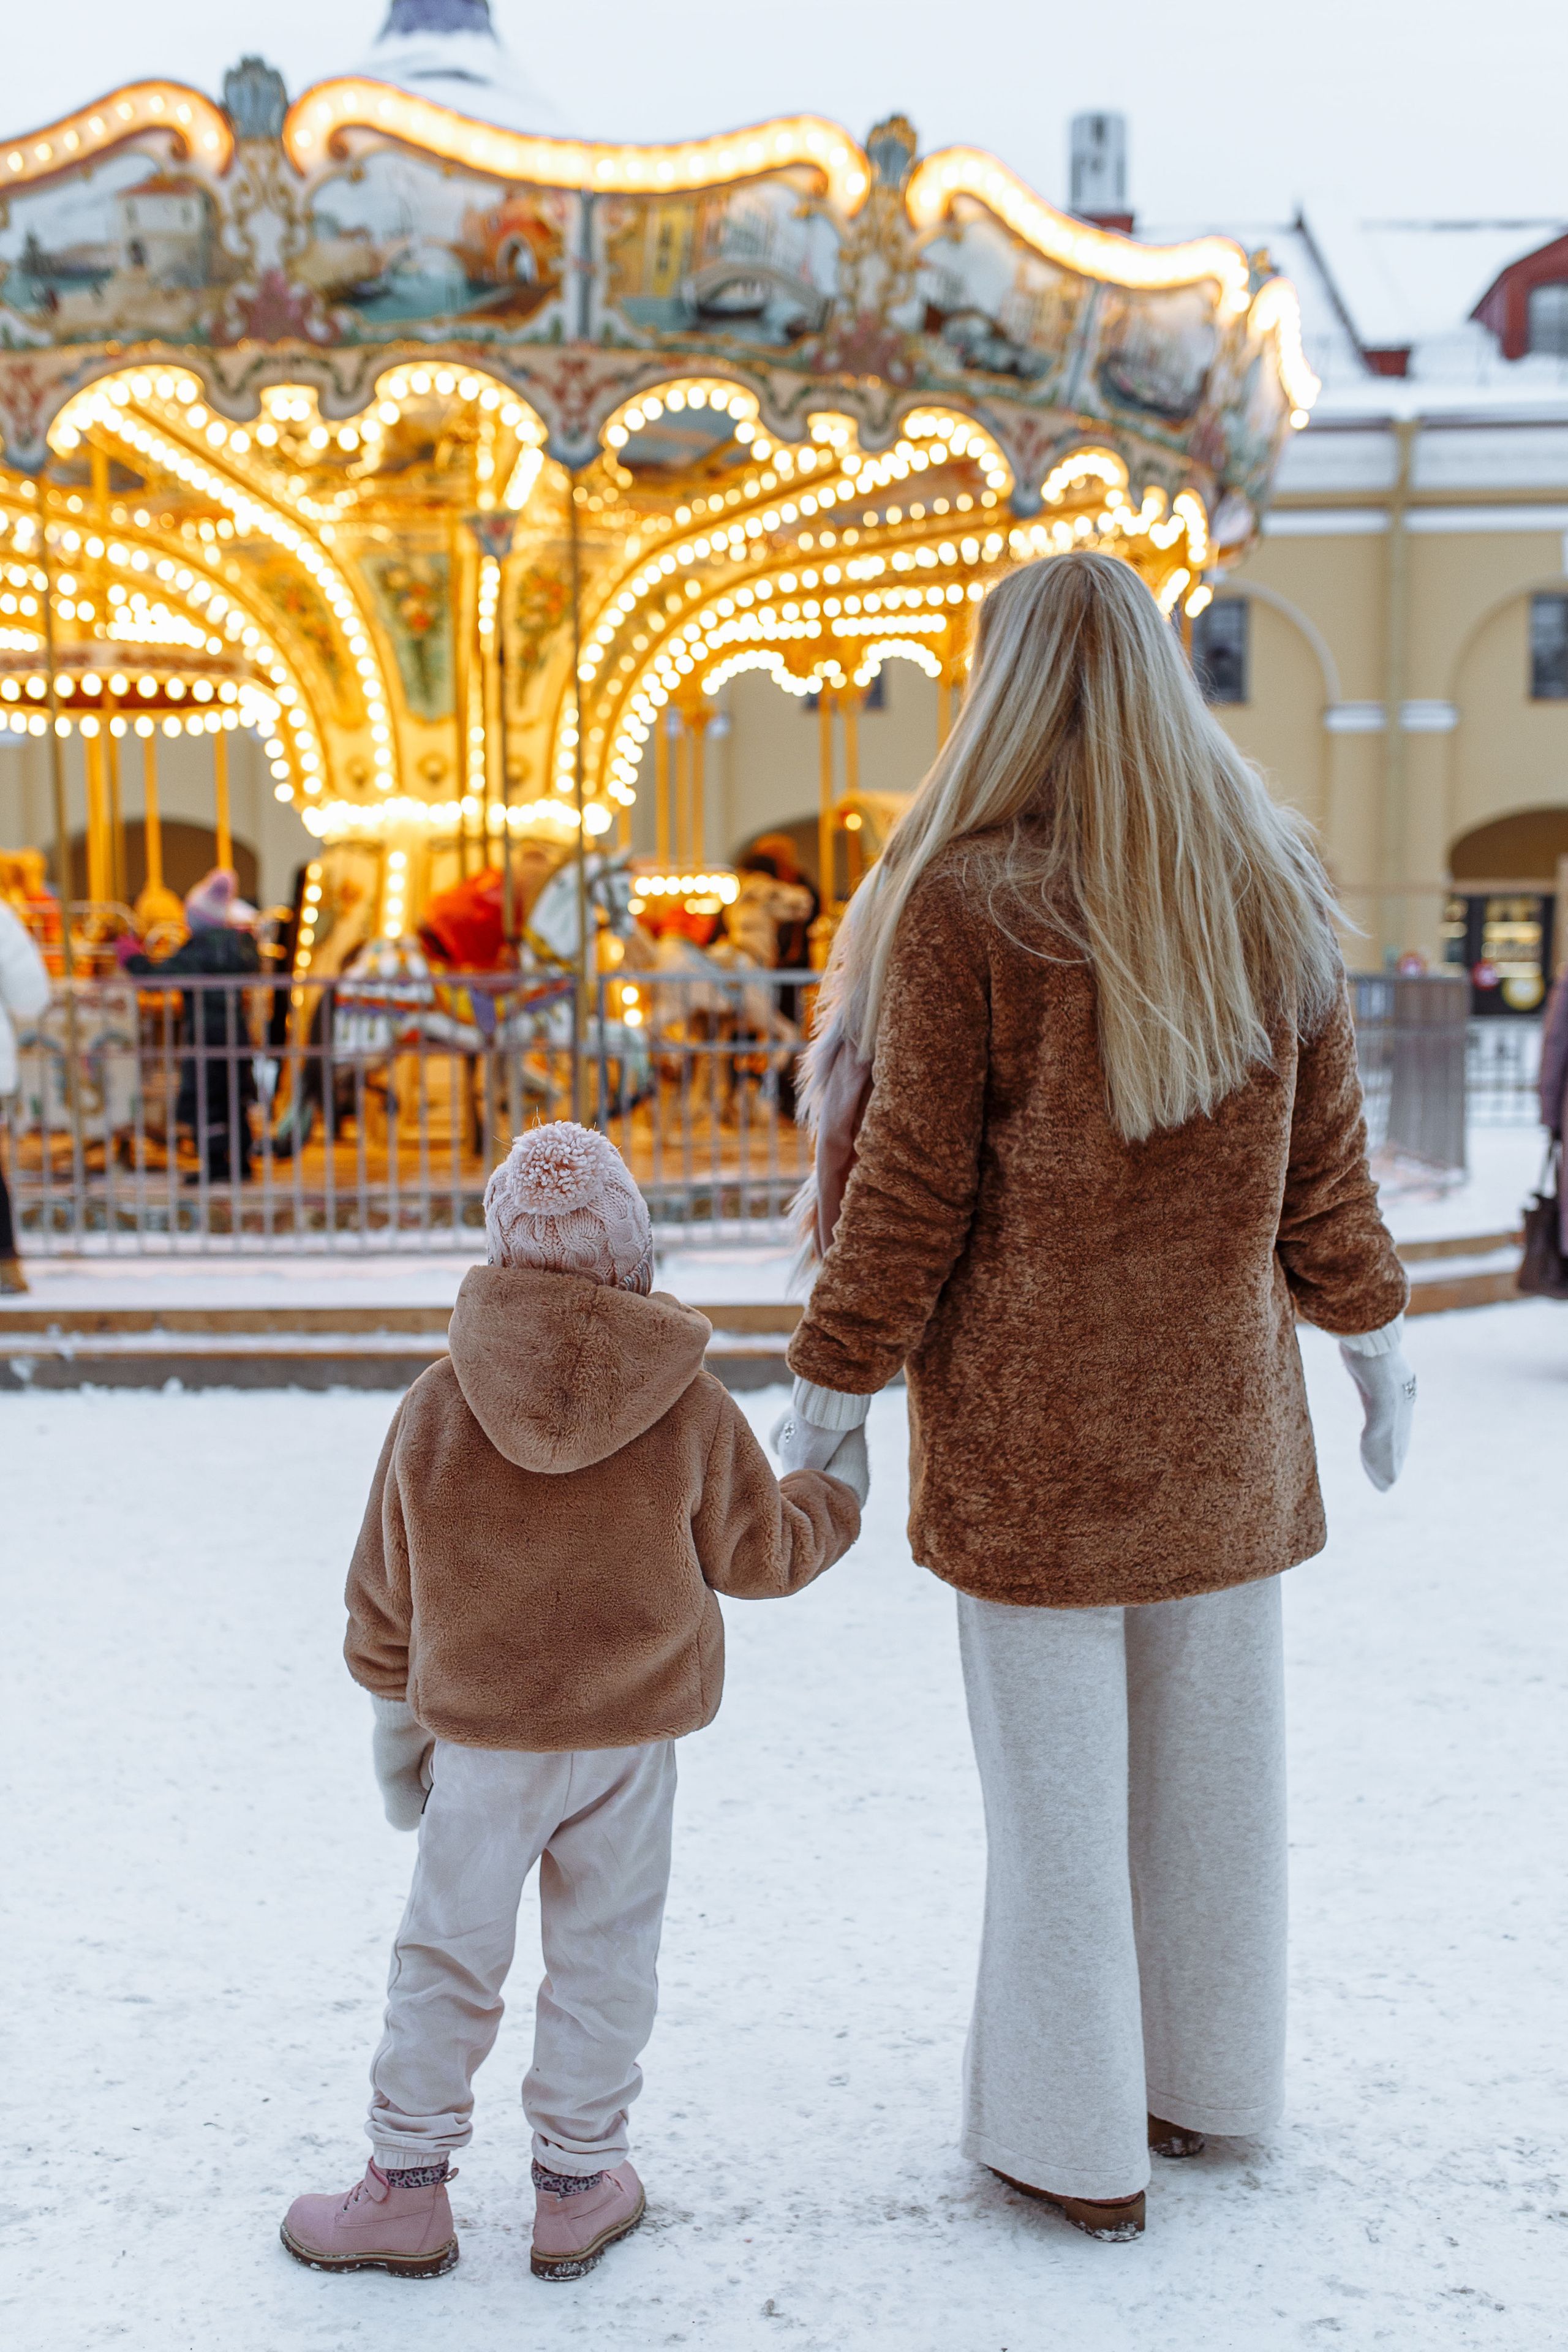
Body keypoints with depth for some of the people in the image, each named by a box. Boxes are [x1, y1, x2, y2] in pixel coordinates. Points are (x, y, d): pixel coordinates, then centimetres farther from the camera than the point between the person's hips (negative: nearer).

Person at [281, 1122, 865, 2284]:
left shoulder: (435, 1408, -9)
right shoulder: (695, 1413, -11)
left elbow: (386, 1592, -1)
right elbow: (761, 1553, 1)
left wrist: (397, 1722, 14)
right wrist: (834, 1493, 22)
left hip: (481, 1740, 0)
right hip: (633, 1739, 0)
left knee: (448, 1957, 13)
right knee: (604, 1959, 13)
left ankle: (407, 2187, 22)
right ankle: (578, 2187, 23)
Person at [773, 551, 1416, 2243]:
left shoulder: (964, 905, -15)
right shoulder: (1265, 888, 0)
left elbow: (910, 1183, -12)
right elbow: (1322, 1147, 7)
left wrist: (835, 1379, -2)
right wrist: (1367, 1325, 19)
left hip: (1033, 1416, -5)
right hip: (1219, 1402, 5)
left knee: (1058, 1777, 6)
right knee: (1211, 1744, 17)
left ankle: (1076, 2140, 20)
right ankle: (1200, 2080, 34)